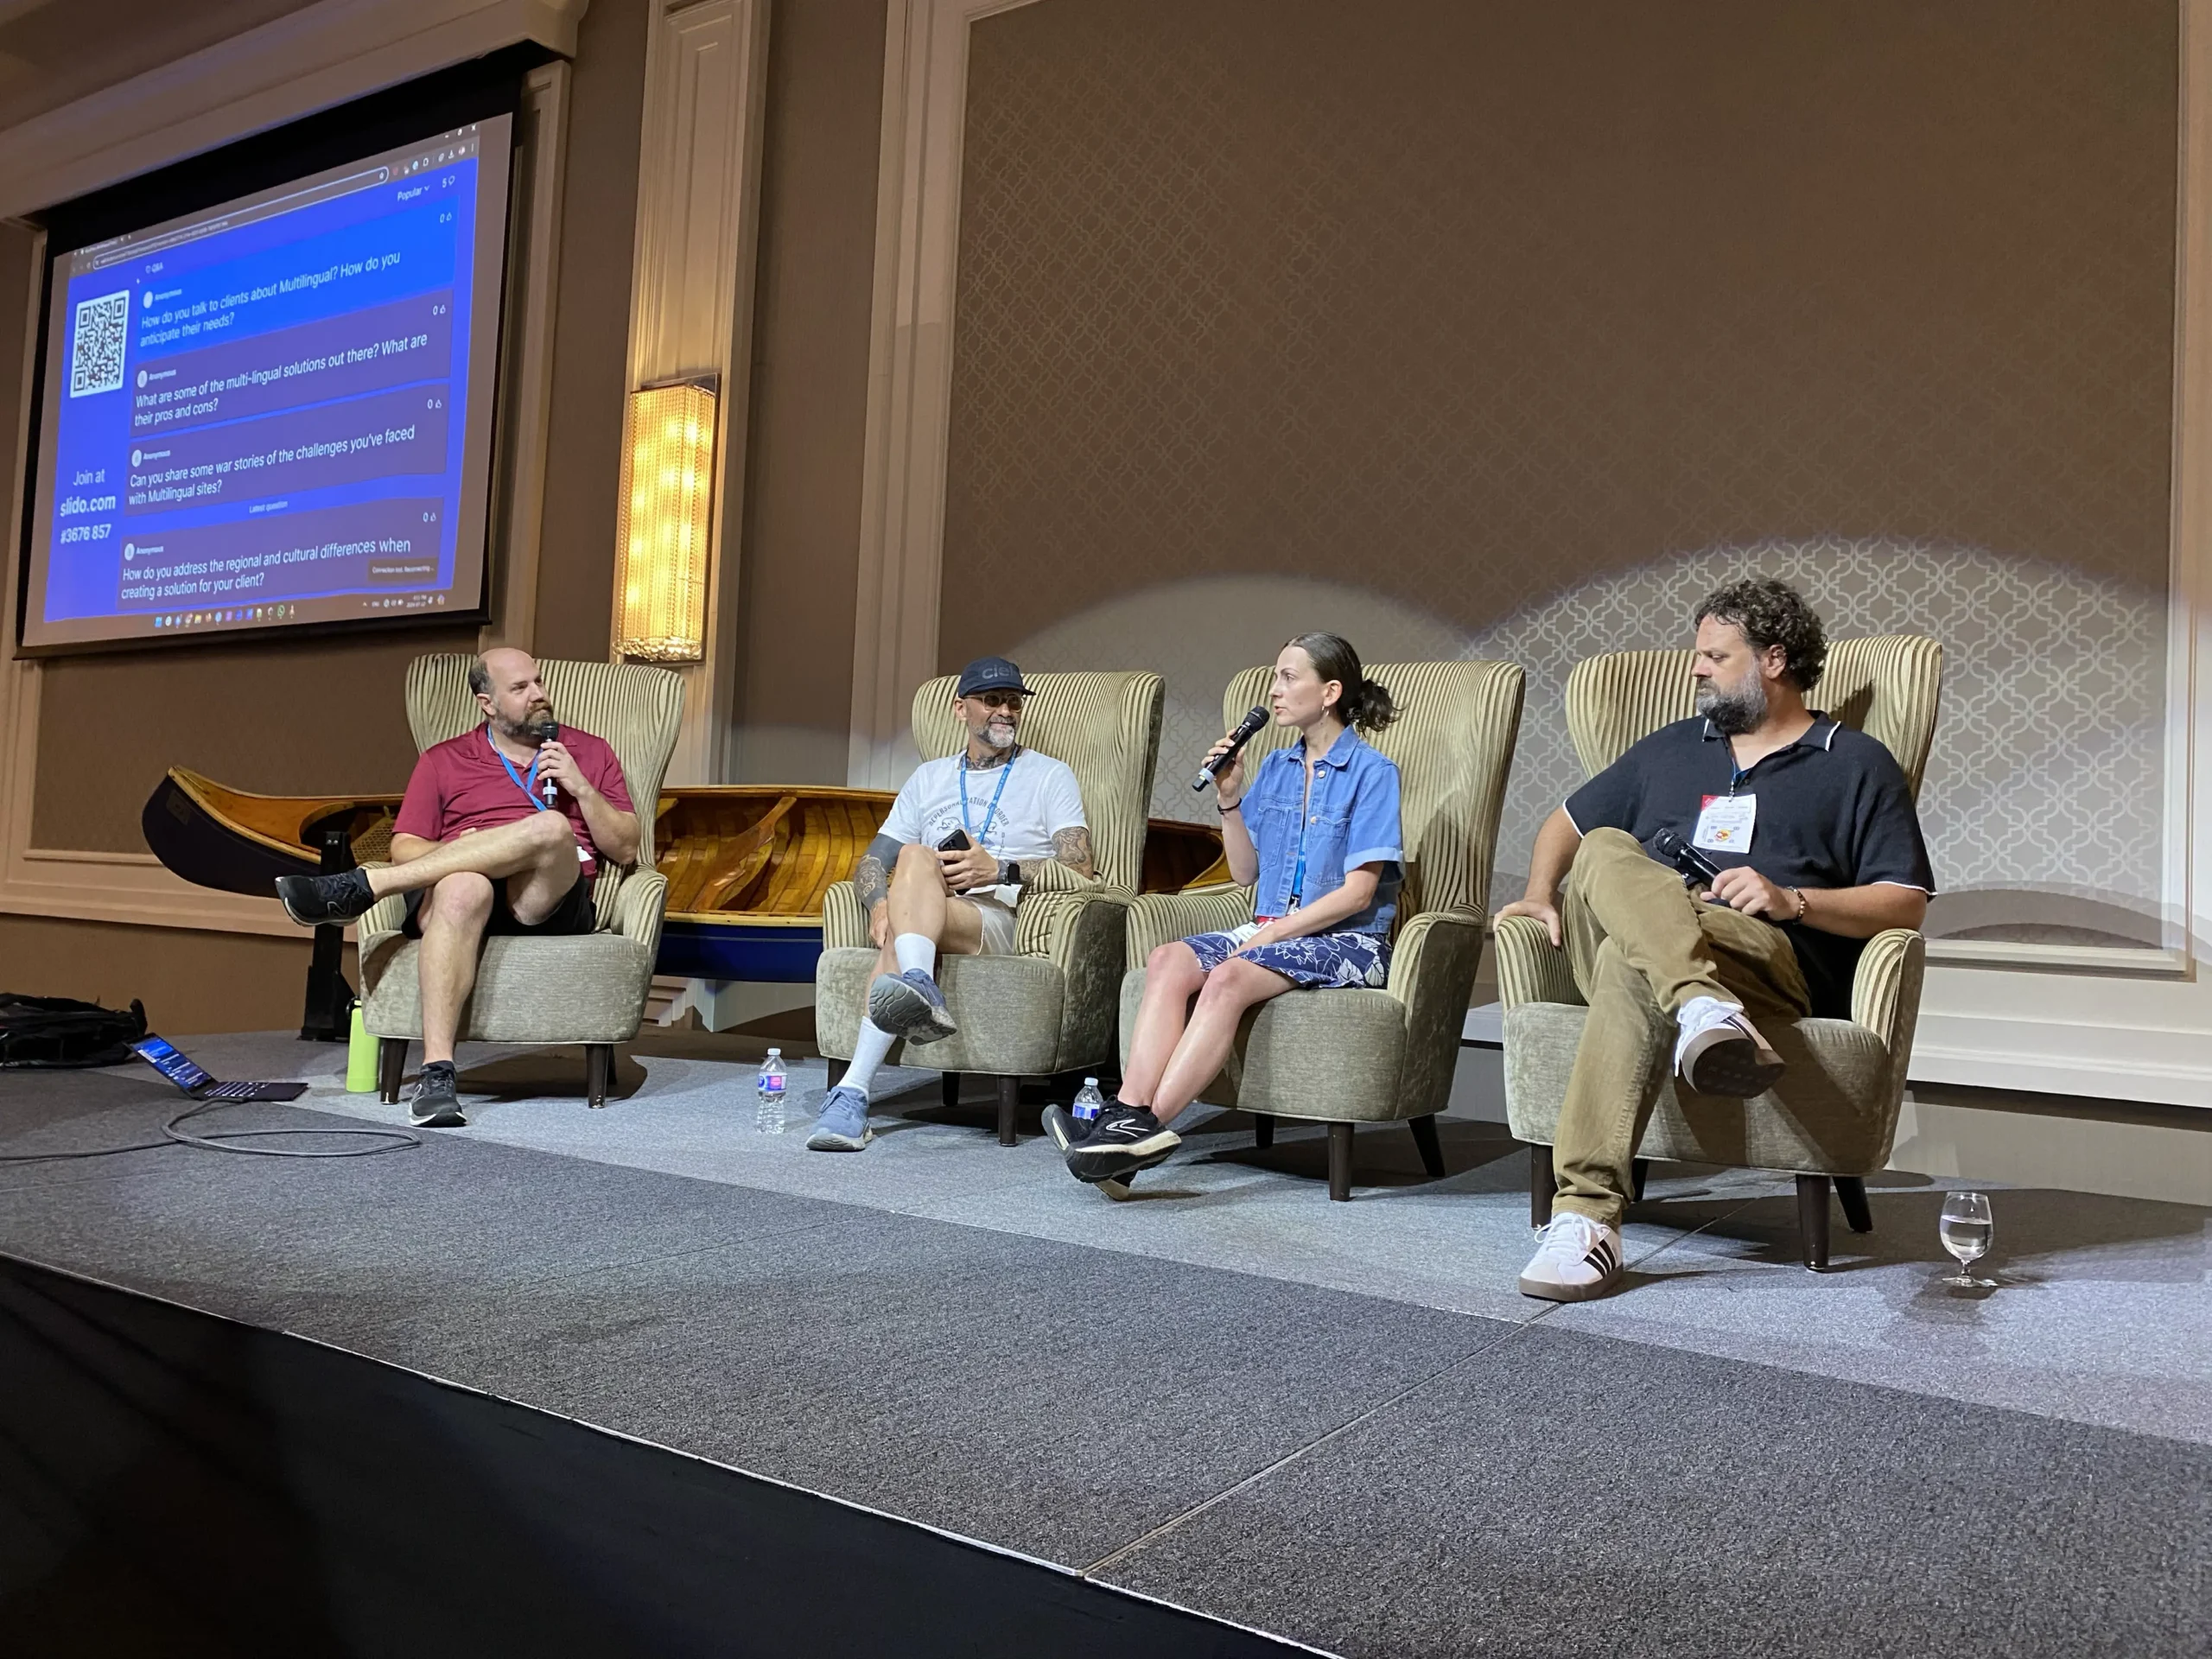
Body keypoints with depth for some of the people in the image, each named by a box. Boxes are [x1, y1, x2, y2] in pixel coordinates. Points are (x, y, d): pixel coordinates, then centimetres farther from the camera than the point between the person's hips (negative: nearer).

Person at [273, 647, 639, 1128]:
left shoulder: (590, 752, 22)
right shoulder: (443, 760, 21)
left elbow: (625, 849, 15)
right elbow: (404, 850, 13)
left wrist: (581, 788, 1)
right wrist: (462, 851, -7)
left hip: (551, 903, 0)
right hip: (469, 896, 0)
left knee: (552, 827, -35)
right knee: (463, 888, -40)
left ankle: (361, 886, -30)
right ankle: (436, 1073, -44)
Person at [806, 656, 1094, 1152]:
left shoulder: (1049, 776, 15)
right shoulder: (929, 778, 26)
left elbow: (1078, 866, 0)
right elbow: (871, 860, 18)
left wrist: (1000, 871, -15)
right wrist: (879, 902, -6)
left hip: (1004, 920, -3)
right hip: (930, 921, 4)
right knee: (915, 855, -31)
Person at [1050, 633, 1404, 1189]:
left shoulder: (1371, 771, -5)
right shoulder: (1275, 768, 15)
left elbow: (1357, 893, -11)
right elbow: (1245, 873, 15)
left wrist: (1271, 934, -15)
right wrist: (1230, 801, 2)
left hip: (1345, 940, -6)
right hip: (1268, 931, 6)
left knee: (1228, 978, -33)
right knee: (1167, 961, -23)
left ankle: (1147, 1124, -36)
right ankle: (1129, 1110, -36)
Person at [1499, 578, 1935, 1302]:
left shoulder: (1856, 766, 17)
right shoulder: (1669, 749, 31)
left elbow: (1906, 904, 6)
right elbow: (1566, 822, 35)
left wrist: (1793, 901, -11)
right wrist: (1540, 894, 13)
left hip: (1775, 962, -3)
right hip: (1613, 944, 4)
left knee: (1631, 963, -38)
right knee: (1606, 851, -31)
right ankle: (1707, 1009, -55)